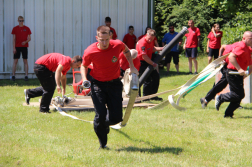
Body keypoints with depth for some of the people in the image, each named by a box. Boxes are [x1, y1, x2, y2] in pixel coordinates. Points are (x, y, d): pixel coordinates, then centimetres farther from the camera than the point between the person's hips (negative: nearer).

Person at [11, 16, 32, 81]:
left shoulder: (27, 28, 5)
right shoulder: (15, 28, 4)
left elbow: (29, 38, 5)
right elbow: (14, 39, 3)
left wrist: (25, 42, -16)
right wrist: (14, 48, -4)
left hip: (24, 46, 0)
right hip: (17, 46, 0)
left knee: (25, 61, 1)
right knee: (15, 61, -2)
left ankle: (26, 76, 4)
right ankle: (13, 75, 2)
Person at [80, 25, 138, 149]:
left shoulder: (118, 45, -15)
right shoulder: (90, 52, -19)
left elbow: (126, 51, 10)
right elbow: (84, 65, 2)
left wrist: (132, 67, 4)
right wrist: (84, 79, -15)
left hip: (114, 83, 2)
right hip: (98, 83, -2)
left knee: (116, 117, -2)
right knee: (100, 115, -14)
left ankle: (105, 124, 36)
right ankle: (102, 144, 8)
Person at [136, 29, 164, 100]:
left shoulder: (150, 41, 4)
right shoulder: (142, 43, -26)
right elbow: (144, 56, -26)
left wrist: (162, 48, 13)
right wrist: (153, 64, -16)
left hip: (148, 62, 10)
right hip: (141, 63, -10)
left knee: (156, 76, 12)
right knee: (147, 79, -12)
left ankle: (153, 95, 23)